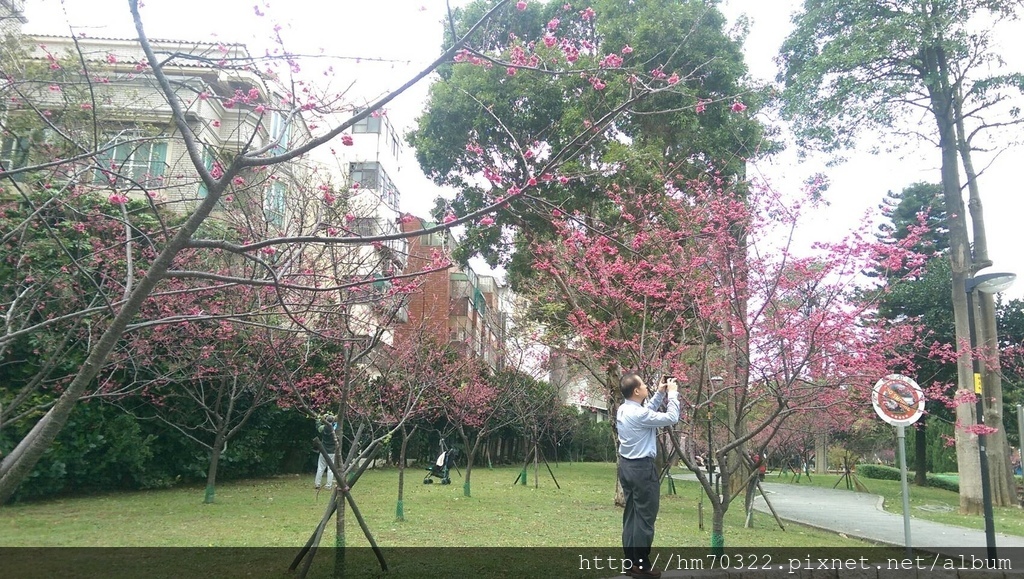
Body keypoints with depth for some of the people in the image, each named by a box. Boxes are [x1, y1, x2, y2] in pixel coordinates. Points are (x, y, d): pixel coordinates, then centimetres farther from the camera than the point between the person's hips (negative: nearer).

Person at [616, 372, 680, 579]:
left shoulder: (624, 410, 6)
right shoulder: (638, 414, -22)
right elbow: (671, 418, -17)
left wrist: (660, 394, 16)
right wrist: (672, 394, -5)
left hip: (627, 466, 9)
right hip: (642, 468, -9)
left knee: (631, 514, 13)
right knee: (645, 517, -1)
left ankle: (631, 561, 19)